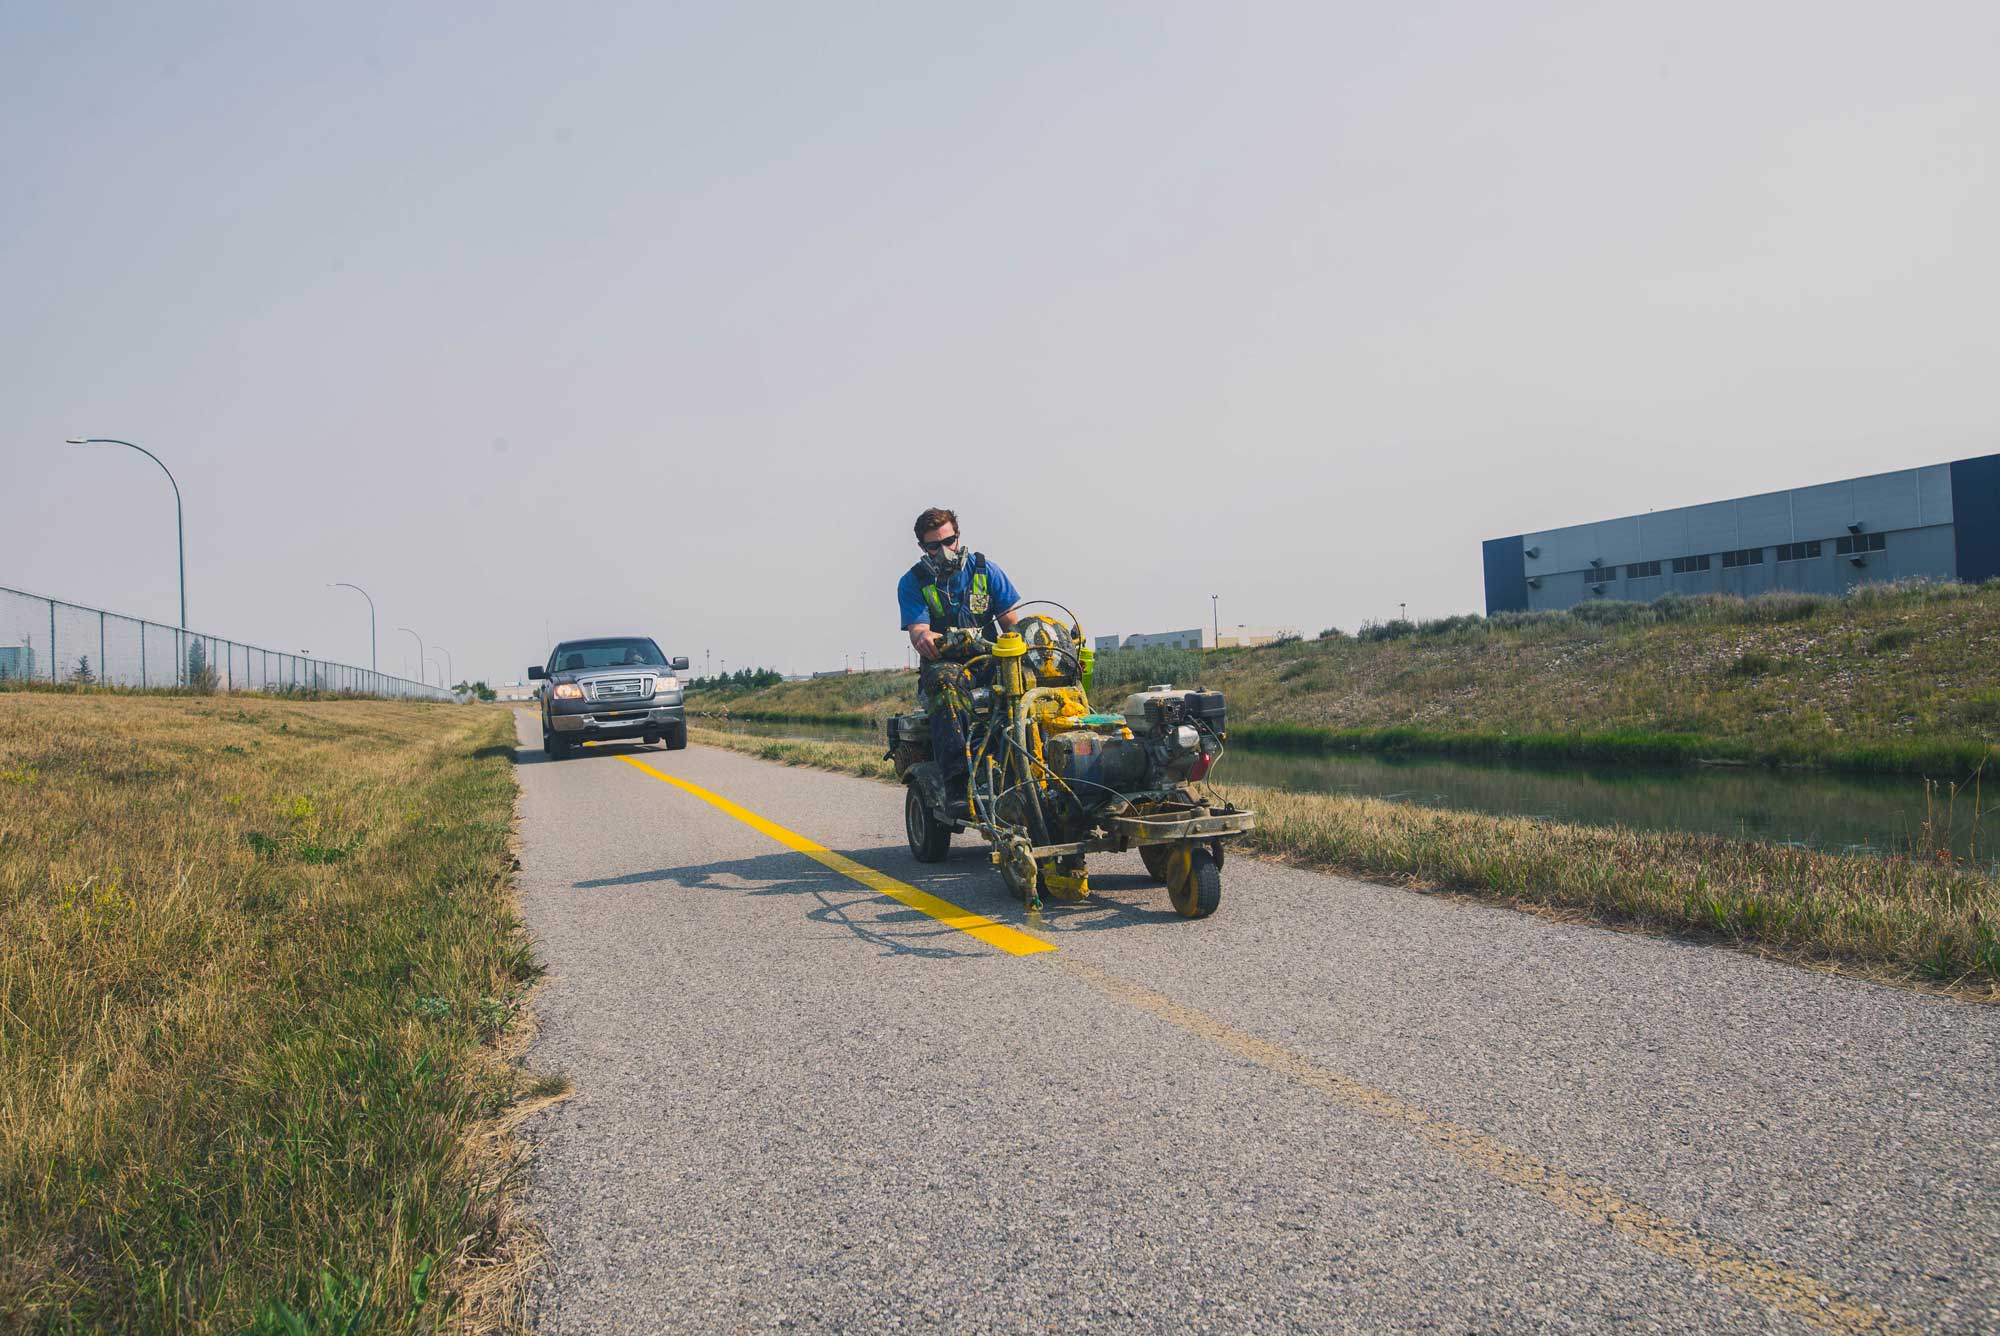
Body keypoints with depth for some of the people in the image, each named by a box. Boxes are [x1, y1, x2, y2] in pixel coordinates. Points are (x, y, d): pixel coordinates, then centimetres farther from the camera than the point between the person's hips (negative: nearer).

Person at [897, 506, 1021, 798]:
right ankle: (957, 779, -53)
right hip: (944, 662, -2)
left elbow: (1010, 622, 7)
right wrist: (923, 638, -35)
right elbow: (917, 629, -8)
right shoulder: (912, 582, 6)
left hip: (990, 662, 2)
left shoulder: (985, 571, 10)